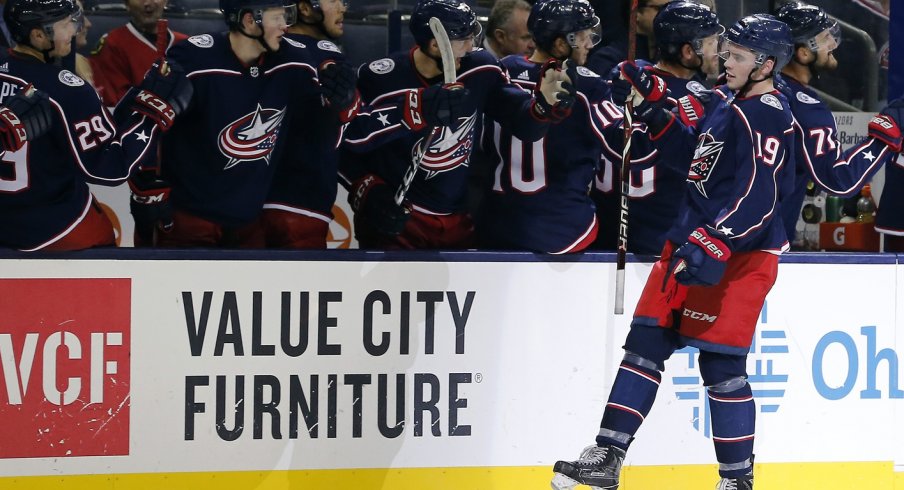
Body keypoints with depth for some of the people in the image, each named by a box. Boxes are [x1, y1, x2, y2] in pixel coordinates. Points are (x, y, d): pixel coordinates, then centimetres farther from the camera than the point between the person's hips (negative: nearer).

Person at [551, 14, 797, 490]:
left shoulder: (767, 116, -16)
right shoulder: (725, 99, 12)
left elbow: (759, 199, -25)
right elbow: (694, 148, 27)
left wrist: (713, 249, -30)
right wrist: (653, 108, 16)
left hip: (739, 254, -9)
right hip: (690, 240, 9)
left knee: (720, 365, -7)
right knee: (645, 344, 7)